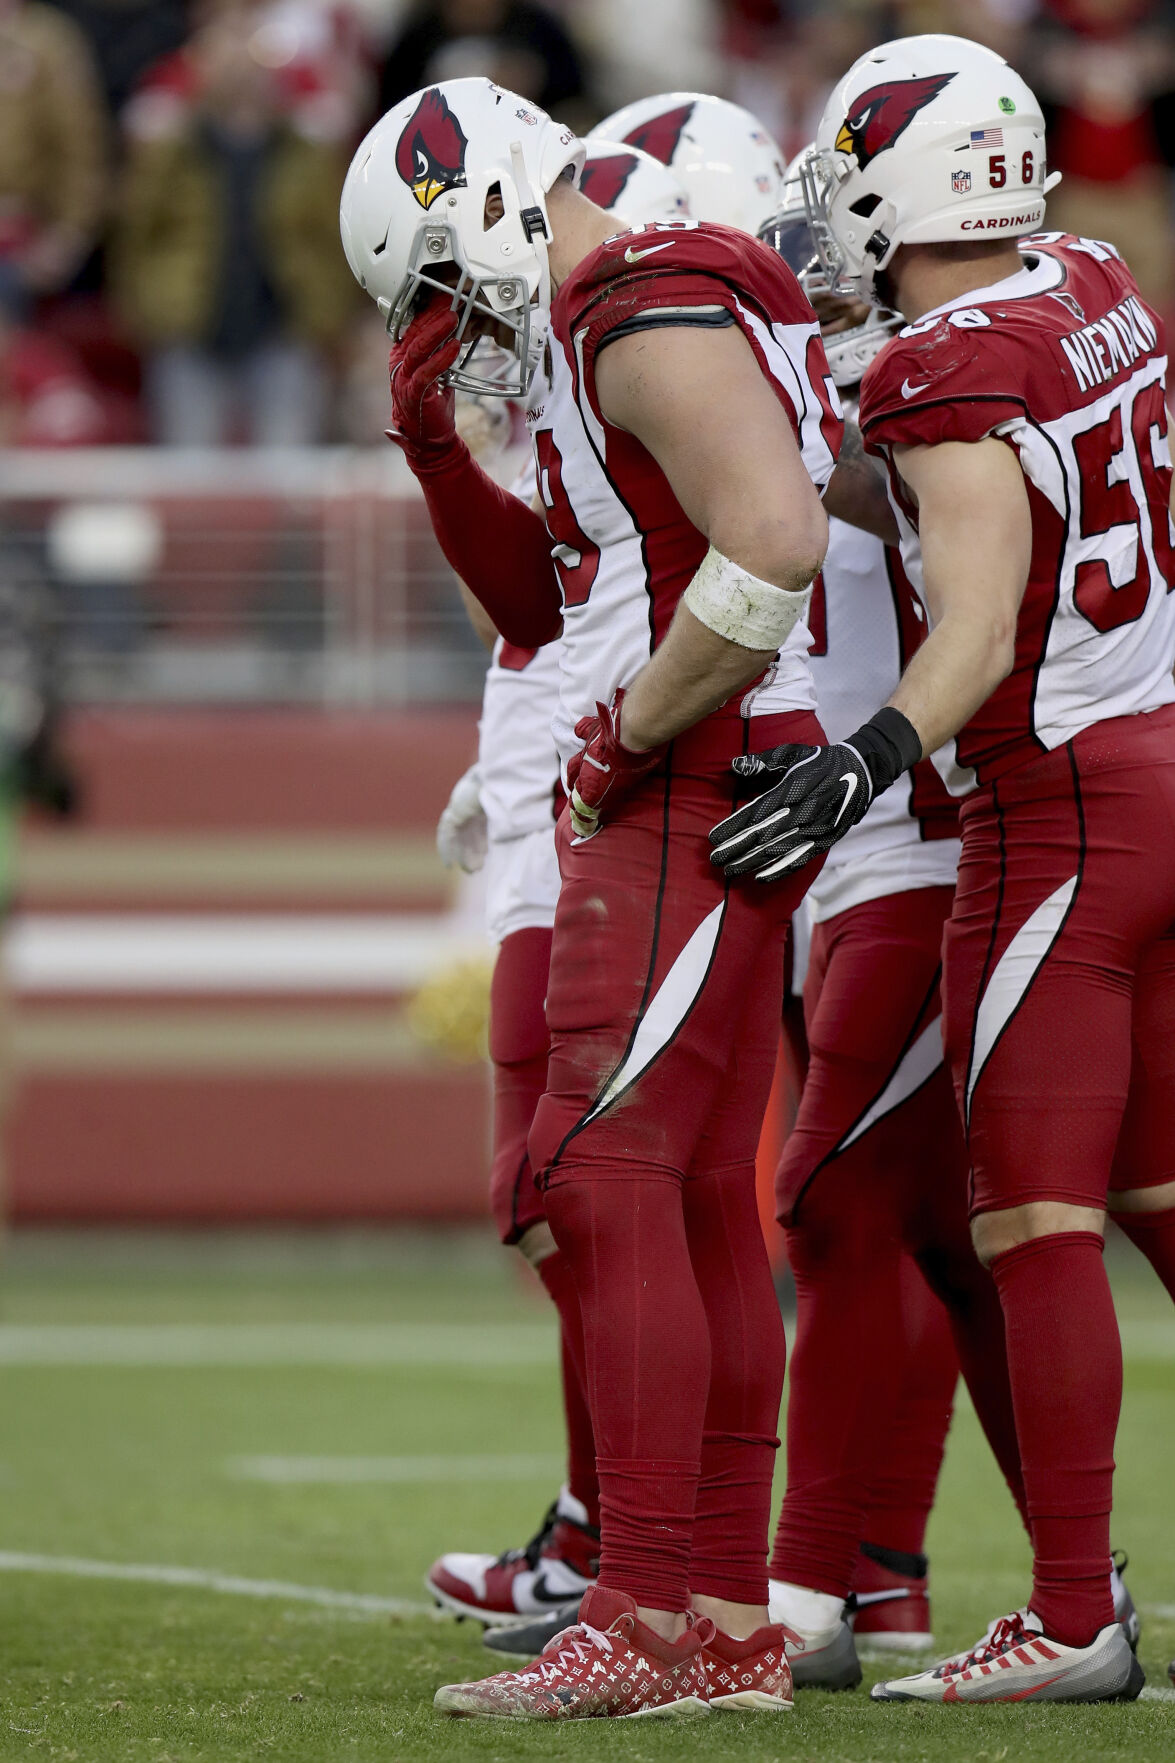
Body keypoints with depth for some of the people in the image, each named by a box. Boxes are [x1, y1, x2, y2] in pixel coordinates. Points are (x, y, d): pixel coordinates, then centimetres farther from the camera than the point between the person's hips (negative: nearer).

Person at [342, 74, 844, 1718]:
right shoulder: (630, 321, 19)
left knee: (609, 1179, -12)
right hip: (686, 801, 10)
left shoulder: (649, 318, -14)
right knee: (699, 1203, 10)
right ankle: (731, 1627, 11)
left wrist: (626, 735, -18)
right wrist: (438, 447, 12)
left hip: (697, 788, -10)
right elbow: (547, 603, 25)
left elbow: (777, 539, -27)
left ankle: (644, 1623, -14)